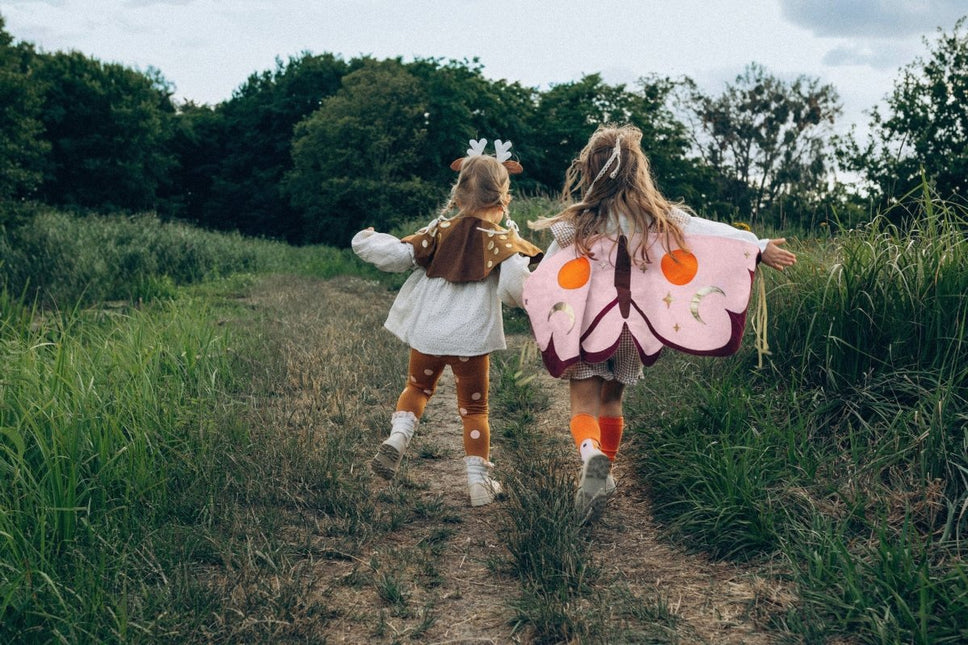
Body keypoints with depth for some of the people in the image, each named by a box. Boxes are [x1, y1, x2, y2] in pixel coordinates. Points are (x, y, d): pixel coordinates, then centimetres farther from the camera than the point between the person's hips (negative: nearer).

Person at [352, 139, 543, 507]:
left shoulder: (440, 232, 1)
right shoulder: (505, 241, -5)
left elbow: (396, 255, 2)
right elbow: (514, 290, -20)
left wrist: (366, 241, 20)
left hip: (427, 332, 2)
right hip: (472, 338, -2)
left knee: (417, 386, 26)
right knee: (474, 407, 12)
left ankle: (397, 437, 0)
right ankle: (479, 482, 14)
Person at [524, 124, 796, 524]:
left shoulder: (576, 224, -10)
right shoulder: (661, 218, -5)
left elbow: (541, 280, -7)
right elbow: (715, 234, -2)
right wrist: (761, 248, 6)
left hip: (588, 327, -3)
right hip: (633, 327, 3)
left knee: (585, 406, 3)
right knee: (612, 402, 22)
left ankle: (591, 454, -27)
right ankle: (603, 475, 30)